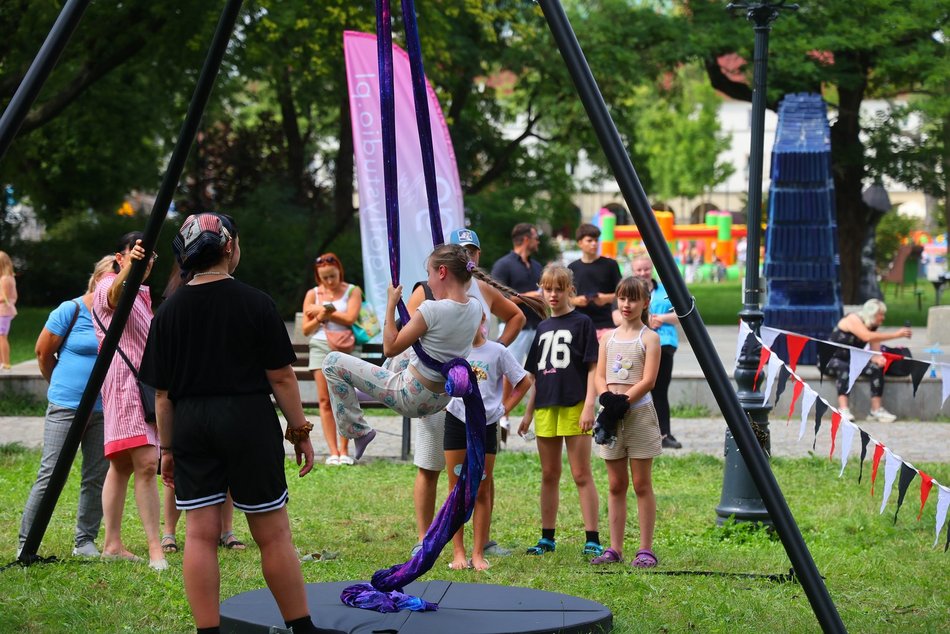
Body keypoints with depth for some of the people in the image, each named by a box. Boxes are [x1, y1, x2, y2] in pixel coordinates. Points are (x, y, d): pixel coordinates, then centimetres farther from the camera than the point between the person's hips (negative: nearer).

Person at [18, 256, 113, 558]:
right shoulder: (70, 311, -7)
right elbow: (43, 352, 3)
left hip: (104, 410, 4)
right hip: (65, 408, -4)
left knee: (97, 478, 7)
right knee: (51, 475, -6)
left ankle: (85, 541, 18)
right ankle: (25, 542, 0)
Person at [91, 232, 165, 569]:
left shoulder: (141, 294, 21)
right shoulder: (109, 287, -9)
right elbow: (114, 293, -36)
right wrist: (128, 268, -55)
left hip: (146, 386, 10)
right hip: (124, 385, -10)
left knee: (122, 464, 10)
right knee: (146, 463, -18)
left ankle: (112, 544, 13)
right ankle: (155, 548, -21)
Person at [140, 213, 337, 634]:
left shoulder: (169, 312, 3)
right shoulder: (254, 303, -5)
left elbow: (162, 393, 5)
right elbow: (281, 377, -4)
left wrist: (167, 448, 14)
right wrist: (300, 432, 6)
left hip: (189, 425, 3)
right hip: (248, 424, -3)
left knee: (200, 534, 4)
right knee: (272, 533, 5)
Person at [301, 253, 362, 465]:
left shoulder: (352, 291, 5)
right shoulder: (313, 294, 11)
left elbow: (350, 318, -10)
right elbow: (306, 329, 9)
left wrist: (324, 310, -4)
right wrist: (319, 318, -10)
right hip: (320, 346, 2)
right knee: (325, 400, -4)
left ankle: (344, 450, 0)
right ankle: (333, 451, -4)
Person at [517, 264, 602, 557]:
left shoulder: (582, 323, -2)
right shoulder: (542, 328, 15)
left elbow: (592, 367, -6)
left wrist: (589, 406, -15)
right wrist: (528, 412, 14)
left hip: (574, 407, -6)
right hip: (546, 408, 6)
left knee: (581, 474, -5)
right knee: (549, 475, 10)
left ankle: (592, 539, -4)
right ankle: (547, 537, 17)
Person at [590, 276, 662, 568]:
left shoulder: (649, 338, -1)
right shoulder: (609, 338, 14)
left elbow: (648, 381, -10)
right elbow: (599, 377, 9)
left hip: (639, 413, -5)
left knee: (642, 484, -2)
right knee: (615, 485, 7)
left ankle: (645, 550, 1)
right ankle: (615, 549, 10)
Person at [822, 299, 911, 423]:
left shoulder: (872, 328, 5)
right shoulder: (852, 319, -17)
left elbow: (875, 353, -1)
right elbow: (867, 337, -35)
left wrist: (877, 359, -27)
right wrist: (896, 334, -36)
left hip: (851, 361, 7)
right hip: (830, 360, -7)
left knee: (877, 368, -18)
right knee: (844, 367, -39)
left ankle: (876, 410, -20)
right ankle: (843, 409, -47)